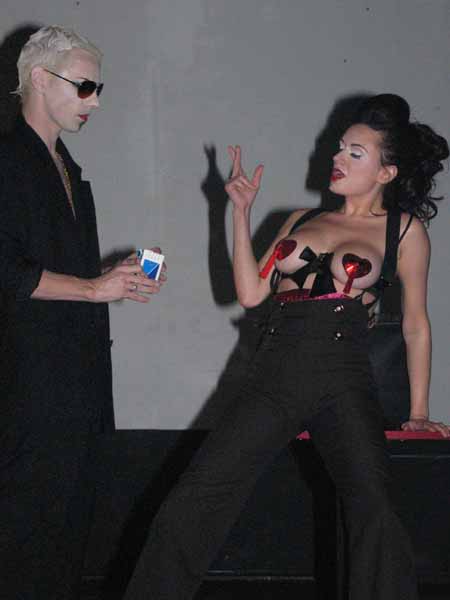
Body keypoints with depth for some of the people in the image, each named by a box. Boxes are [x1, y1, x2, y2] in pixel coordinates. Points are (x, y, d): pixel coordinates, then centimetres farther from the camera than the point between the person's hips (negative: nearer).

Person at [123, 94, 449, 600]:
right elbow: (250, 292, 11)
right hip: (273, 379, 3)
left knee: (374, 516, -25)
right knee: (189, 507, -6)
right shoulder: (302, 220, 20)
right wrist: (241, 212, 9)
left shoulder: (403, 229, 9)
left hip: (343, 382, -3)